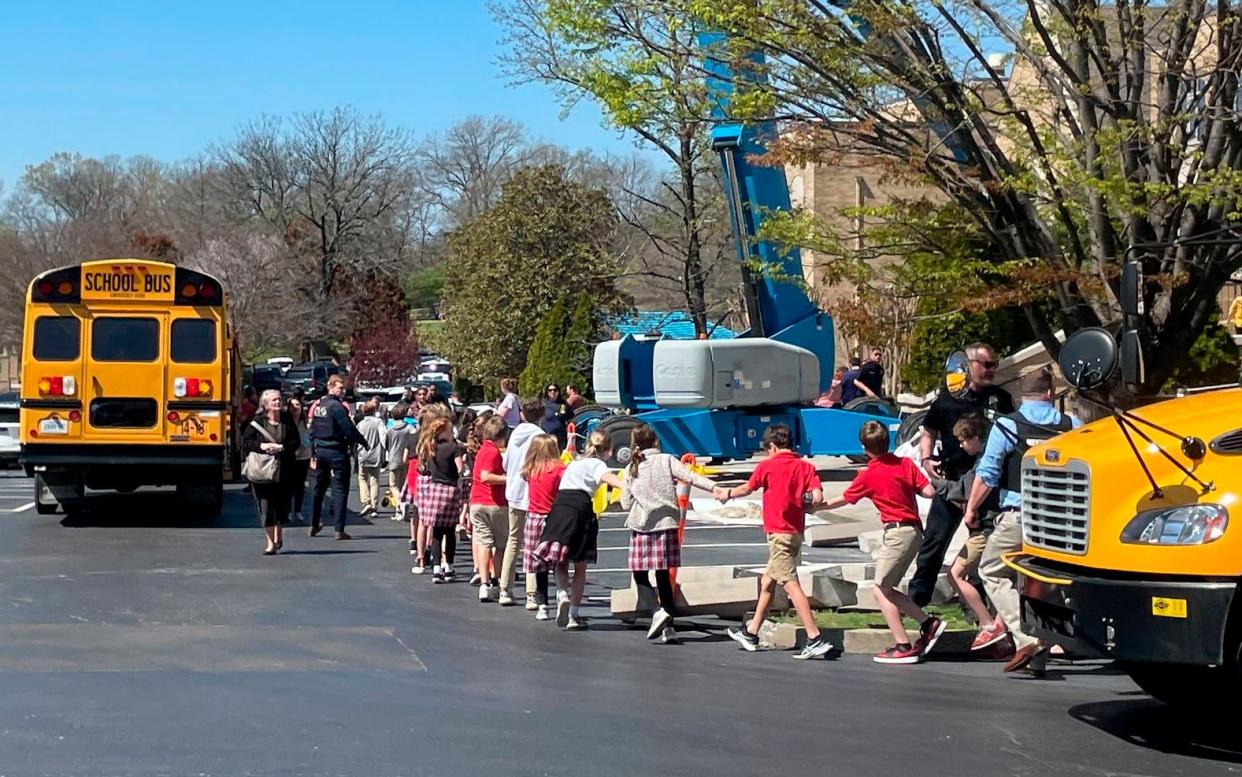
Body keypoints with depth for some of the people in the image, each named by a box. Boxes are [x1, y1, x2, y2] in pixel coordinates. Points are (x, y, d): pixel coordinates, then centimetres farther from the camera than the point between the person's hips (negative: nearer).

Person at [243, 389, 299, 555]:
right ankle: (270, 543, 3)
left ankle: (278, 536, 33)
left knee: (282, 504, 9)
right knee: (266, 506, -3)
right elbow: (245, 442, -2)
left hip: (283, 471, 2)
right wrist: (261, 446, -18)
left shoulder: (287, 420, 3)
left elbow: (295, 442, 1)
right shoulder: (256, 421, -2)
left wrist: (280, 447, -14)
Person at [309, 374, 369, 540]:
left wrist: (313, 454, 20)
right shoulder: (337, 406, -15)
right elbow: (349, 429, -18)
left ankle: (314, 525, 25)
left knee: (319, 489, 18)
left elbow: (312, 431, 14)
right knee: (340, 489, -4)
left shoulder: (318, 405, 9)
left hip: (320, 450, 7)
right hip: (336, 451, -7)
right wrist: (364, 442, -4)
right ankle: (338, 530, -8)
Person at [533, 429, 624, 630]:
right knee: (580, 568, 8)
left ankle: (562, 595, -14)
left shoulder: (574, 463, 26)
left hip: (559, 507, 4)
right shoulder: (596, 464, 6)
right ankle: (573, 615, 7)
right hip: (580, 509, -4)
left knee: (560, 563, 14)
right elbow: (607, 477, -16)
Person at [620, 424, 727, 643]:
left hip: (641, 527, -1)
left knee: (640, 575, 6)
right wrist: (713, 487, -22)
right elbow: (689, 476, -13)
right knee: (663, 575, 9)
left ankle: (658, 612, -17)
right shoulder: (666, 461, 3)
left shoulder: (632, 469, 5)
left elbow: (625, 504, 5)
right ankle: (668, 626, 6)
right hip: (667, 524, 1)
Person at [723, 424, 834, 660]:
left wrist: (728, 493, 31)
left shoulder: (767, 466, -5)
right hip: (796, 532, 7)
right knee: (767, 582, 19)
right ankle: (751, 633, 31)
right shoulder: (805, 466, 4)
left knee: (791, 584, -12)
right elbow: (817, 497, -9)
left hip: (778, 532, -7)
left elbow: (747, 488, 12)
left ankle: (815, 639, -20)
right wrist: (801, 501, 11)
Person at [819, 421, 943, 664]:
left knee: (880, 589, -1)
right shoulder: (905, 464, 5)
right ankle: (928, 623, 8)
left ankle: (903, 646, -5)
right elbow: (929, 491, -1)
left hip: (897, 532, -7)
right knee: (887, 588, 14)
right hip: (914, 530, 7)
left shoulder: (867, 476, -4)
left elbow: (843, 499, 10)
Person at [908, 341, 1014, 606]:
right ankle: (917, 597, 7)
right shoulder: (947, 397, 3)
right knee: (934, 539, 0)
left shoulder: (1001, 399, 7)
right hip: (951, 481, -1)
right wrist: (926, 459, -5)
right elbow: (929, 432, 11)